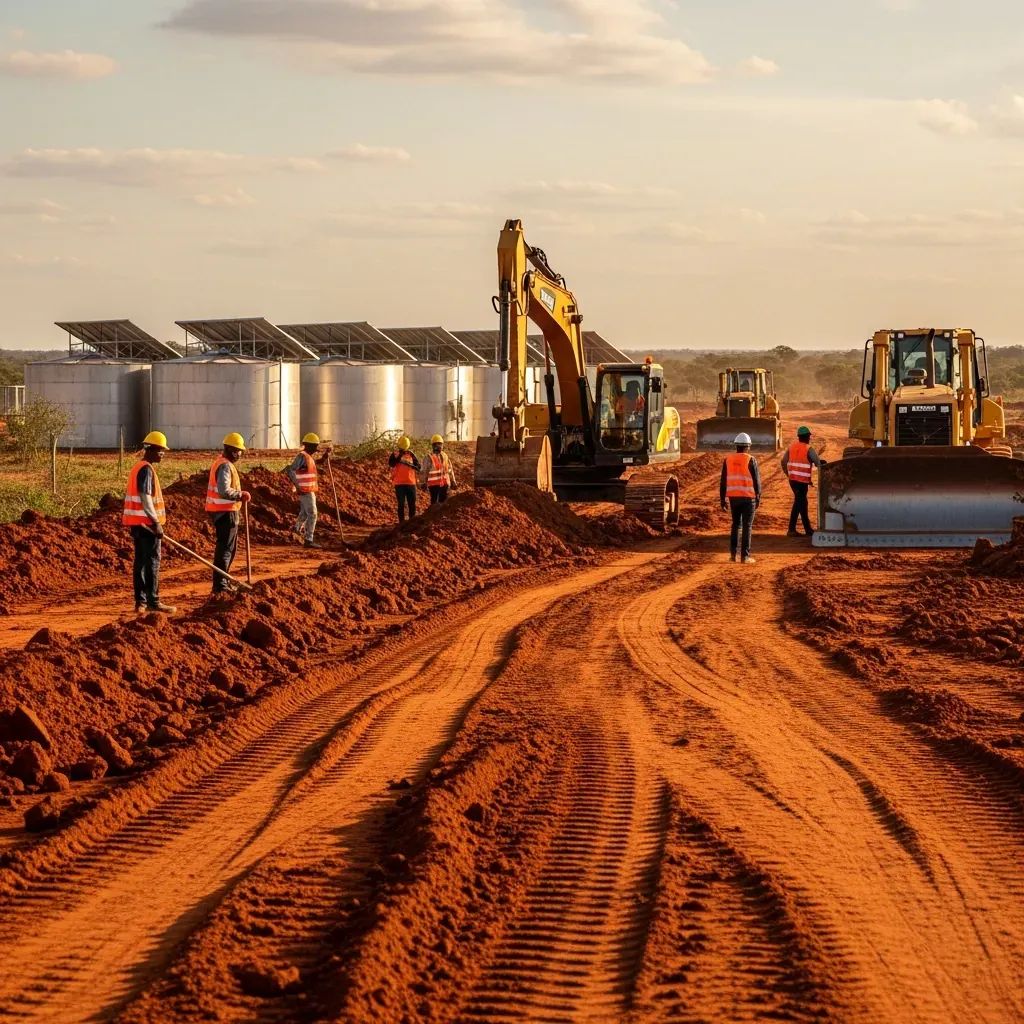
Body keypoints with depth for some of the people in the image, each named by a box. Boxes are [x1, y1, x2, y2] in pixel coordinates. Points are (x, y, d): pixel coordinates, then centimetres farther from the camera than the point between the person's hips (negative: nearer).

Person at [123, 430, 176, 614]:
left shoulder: (137, 467, 17)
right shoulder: (147, 469, -14)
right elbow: (145, 498, -22)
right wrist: (156, 522, -21)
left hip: (136, 523, 10)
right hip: (147, 522, -10)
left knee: (140, 561, 10)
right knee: (152, 562, -7)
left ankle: (140, 601, 12)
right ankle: (153, 601, -7)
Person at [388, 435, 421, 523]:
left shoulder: (411, 454, 9)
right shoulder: (395, 454, 1)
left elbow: (419, 467, 5)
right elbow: (391, 463, -19)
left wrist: (410, 464, -14)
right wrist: (399, 455, -24)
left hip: (411, 483, 3)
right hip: (399, 483, -3)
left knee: (412, 504, 4)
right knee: (401, 504, -2)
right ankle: (401, 522, 2)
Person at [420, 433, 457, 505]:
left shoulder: (445, 456, 9)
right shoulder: (429, 458, -6)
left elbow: (450, 470, 14)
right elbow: (424, 471, -5)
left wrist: (453, 482, 14)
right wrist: (423, 483, -5)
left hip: (444, 483, 5)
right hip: (434, 484, -5)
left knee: (443, 501, 7)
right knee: (434, 501, 0)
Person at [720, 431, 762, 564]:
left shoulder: (727, 460, 3)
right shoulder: (750, 460, -7)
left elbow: (723, 481, 5)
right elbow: (756, 480, -6)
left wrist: (723, 499, 11)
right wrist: (758, 498, 4)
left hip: (733, 497, 4)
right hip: (748, 497, -4)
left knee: (736, 524, 16)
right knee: (747, 526, 2)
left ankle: (733, 553, 10)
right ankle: (745, 555, -1)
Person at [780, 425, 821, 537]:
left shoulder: (791, 447, 8)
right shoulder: (809, 449, -9)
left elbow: (784, 462, 10)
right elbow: (819, 464, -12)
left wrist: (788, 474, 19)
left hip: (792, 479, 6)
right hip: (803, 481, -6)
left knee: (802, 502, 15)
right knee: (798, 503, -1)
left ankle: (808, 529, 19)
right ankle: (791, 530, -3)